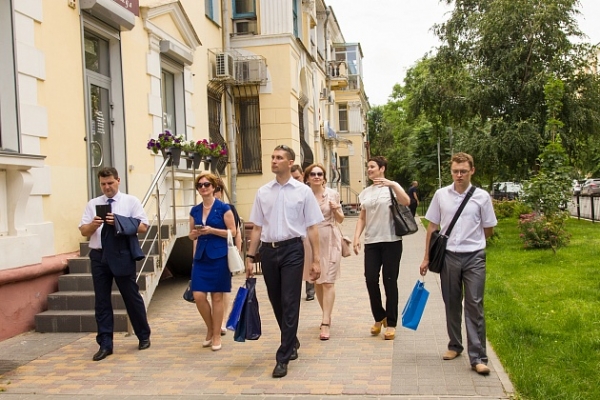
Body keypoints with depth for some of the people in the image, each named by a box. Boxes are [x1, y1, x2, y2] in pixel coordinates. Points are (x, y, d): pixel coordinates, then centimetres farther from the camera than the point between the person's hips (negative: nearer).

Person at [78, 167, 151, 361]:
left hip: (122, 255, -3)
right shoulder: (92, 204, 9)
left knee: (132, 296, 6)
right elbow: (83, 231, 6)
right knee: (101, 300, 6)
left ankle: (144, 336, 23)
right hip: (99, 256, 3)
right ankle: (105, 344, 14)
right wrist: (93, 224, -16)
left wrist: (119, 222, -18)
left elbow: (143, 227, -6)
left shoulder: (131, 201, 1)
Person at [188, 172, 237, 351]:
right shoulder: (195, 210, 10)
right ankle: (210, 328, 22)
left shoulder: (223, 208, -4)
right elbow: (191, 235, 17)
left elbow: (233, 232, -6)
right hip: (200, 256, 4)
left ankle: (216, 335, 14)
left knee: (217, 296, 1)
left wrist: (212, 230, -17)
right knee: (198, 296, -2)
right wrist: (194, 233, -6)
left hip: (219, 256, -4)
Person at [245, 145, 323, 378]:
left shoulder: (303, 191, -1)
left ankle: (283, 358, 2)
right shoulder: (263, 192, 8)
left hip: (292, 249, -3)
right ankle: (292, 343, 36)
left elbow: (312, 228, -1)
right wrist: (250, 257, 7)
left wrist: (316, 260, -5)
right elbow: (257, 228, 10)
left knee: (290, 304, -5)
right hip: (268, 250, 4)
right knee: (276, 303, 13)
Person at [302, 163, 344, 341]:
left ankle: (325, 323, -8)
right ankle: (326, 314, 30)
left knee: (328, 281, -7)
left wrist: (336, 209, -13)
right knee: (316, 281, 12)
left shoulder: (333, 194, -2)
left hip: (330, 241, -2)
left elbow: (340, 220, 6)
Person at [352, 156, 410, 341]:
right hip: (371, 242, 4)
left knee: (390, 281, 1)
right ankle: (379, 317, 22)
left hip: (391, 241, -4)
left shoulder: (392, 186, -1)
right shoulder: (365, 193, 13)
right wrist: (356, 237, 2)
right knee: (371, 279, 0)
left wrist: (393, 185, -29)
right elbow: (362, 218, 14)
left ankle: (391, 324, 11)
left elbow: (406, 202, -19)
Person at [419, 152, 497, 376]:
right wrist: (426, 257, 7)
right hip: (448, 256, 2)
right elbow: (432, 227, 7)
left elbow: (488, 230, 9)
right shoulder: (441, 195, 2)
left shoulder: (482, 197, -2)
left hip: (474, 257, -2)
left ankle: (477, 357, 0)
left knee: (474, 305, -3)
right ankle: (455, 345, 30)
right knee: (452, 304, 13)